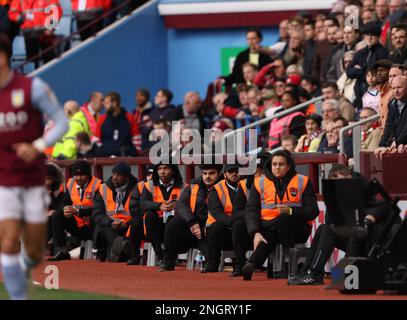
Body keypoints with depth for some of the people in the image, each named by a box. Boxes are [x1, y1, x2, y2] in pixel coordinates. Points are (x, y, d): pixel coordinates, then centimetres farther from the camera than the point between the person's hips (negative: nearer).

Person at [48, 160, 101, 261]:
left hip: (91, 227, -6)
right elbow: (65, 203, 13)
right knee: (57, 215, -12)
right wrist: (65, 209, -14)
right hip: (77, 226, 6)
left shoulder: (97, 185, -12)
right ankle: (61, 251, -15)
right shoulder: (70, 184, 9)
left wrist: (77, 211, -27)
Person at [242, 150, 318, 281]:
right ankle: (250, 266, -60)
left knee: (284, 218, -35)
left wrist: (291, 211, -18)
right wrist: (256, 233, -14)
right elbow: (251, 210, 4)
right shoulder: (260, 183, 11)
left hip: (297, 228, -1)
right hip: (268, 226, 1)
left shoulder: (302, 182, 7)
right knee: (264, 244, -33)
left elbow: (313, 211, 0)